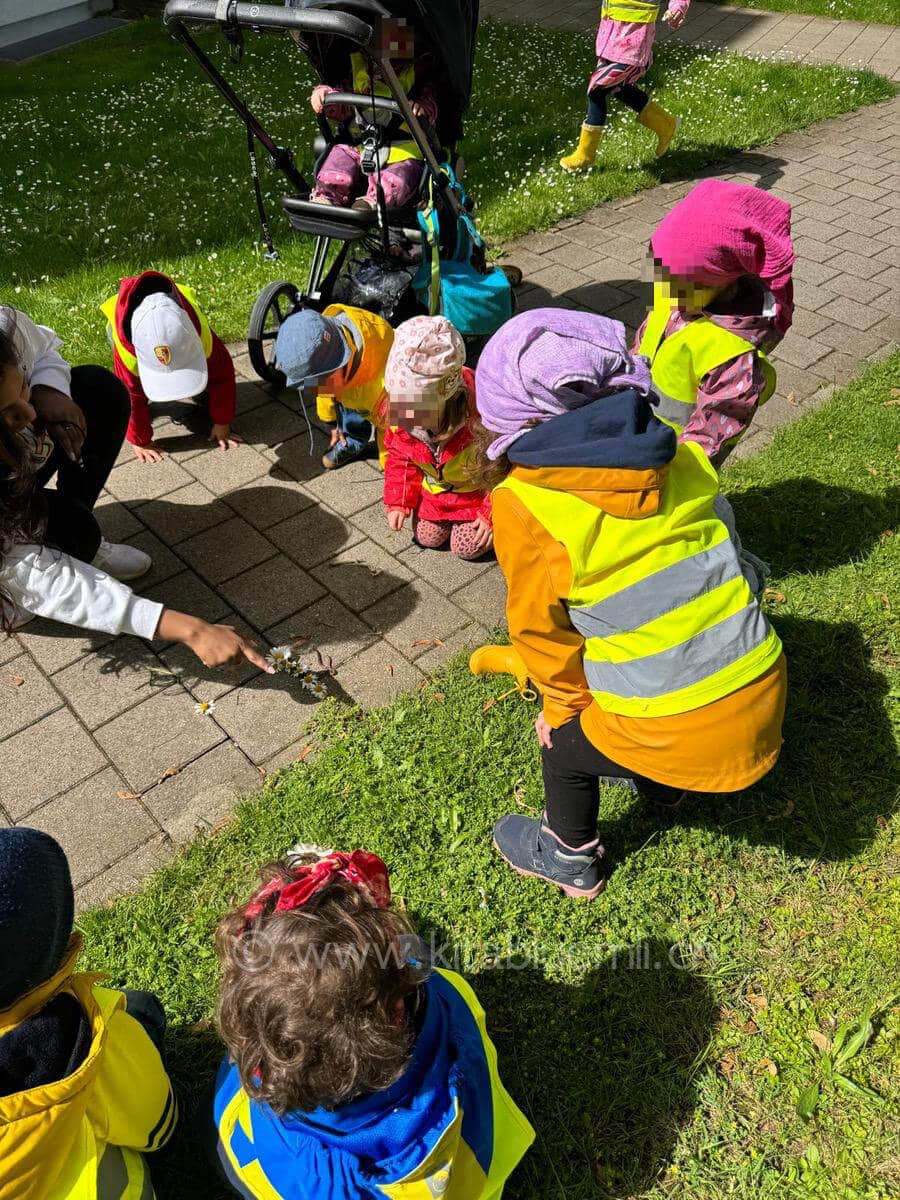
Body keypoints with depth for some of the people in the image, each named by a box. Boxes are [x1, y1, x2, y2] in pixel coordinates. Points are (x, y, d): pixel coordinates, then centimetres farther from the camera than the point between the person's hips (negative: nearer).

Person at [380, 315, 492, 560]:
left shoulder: (480, 412, -40)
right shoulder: (397, 410, -25)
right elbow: (399, 456, -2)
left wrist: (492, 513, -18)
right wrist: (398, 501, -5)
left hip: (476, 490, -4)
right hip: (434, 489, 4)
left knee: (467, 548, -1)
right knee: (427, 538, 10)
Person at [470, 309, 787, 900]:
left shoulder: (522, 507, -15)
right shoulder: (681, 454, 0)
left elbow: (543, 630, -2)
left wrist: (563, 704, 18)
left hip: (683, 734, -6)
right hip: (765, 696, 6)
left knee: (564, 747, 24)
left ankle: (572, 862, 50)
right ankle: (664, 785, 63)